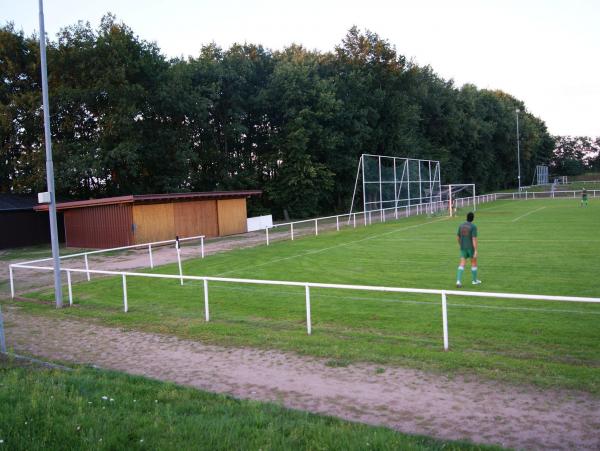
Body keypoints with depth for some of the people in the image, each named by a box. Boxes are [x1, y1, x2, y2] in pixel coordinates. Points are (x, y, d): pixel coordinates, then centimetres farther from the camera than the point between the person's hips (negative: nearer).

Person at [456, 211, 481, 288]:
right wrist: (476, 251, -20)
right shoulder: (473, 227, -14)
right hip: (471, 248, -4)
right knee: (474, 263, 16)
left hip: (463, 248, 4)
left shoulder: (461, 225, 2)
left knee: (462, 264, 0)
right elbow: (474, 239, -20)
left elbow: (458, 238, 10)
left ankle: (458, 281, -16)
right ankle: (475, 280, 29)